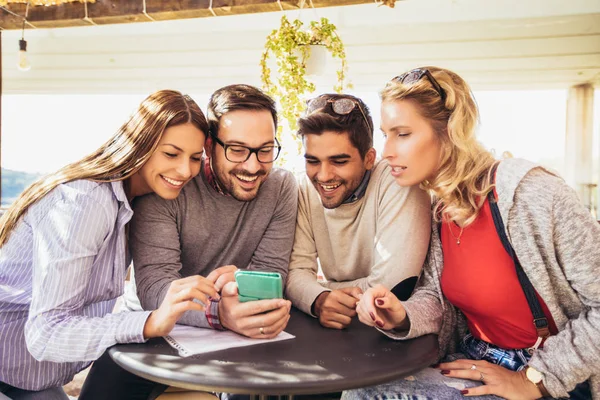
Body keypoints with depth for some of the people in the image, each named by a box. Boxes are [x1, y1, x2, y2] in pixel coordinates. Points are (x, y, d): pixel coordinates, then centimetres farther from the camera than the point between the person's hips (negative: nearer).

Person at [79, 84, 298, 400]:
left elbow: (271, 271, -7)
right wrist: (218, 313, -46)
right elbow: (154, 282, -26)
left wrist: (238, 279, -31)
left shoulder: (282, 188, -7)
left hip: (240, 331, 2)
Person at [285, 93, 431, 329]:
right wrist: (319, 299, -27)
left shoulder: (397, 182, -20)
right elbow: (297, 270, -5)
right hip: (338, 332, 4)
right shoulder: (307, 191, -3)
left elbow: (394, 289, -25)